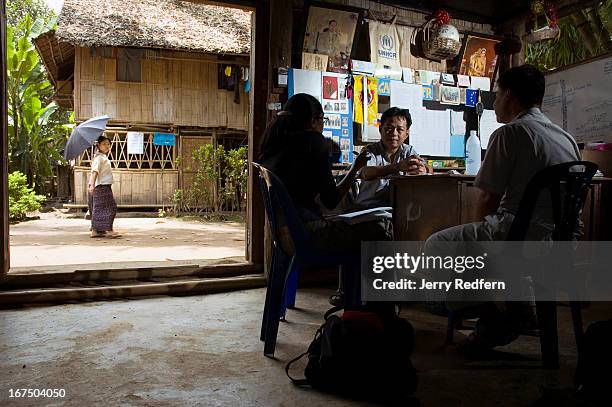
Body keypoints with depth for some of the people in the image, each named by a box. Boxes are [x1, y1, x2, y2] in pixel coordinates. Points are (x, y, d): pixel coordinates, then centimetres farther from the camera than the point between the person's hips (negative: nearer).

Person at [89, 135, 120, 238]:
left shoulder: (104, 157, 20)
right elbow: (95, 171, -21)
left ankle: (95, 231, 10)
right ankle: (109, 230, -13)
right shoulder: (99, 157, -10)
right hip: (102, 186, -10)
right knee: (110, 206, -11)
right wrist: (92, 184, -30)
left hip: (105, 186, 10)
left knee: (99, 208, 8)